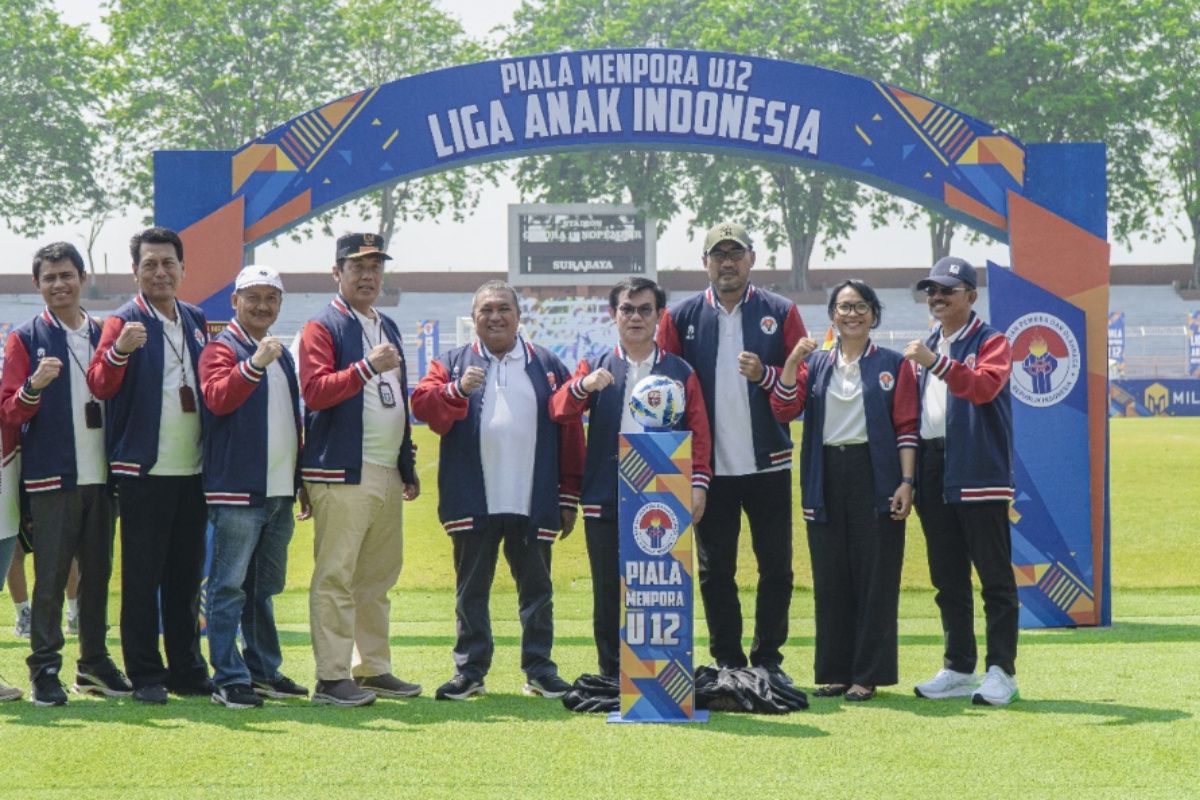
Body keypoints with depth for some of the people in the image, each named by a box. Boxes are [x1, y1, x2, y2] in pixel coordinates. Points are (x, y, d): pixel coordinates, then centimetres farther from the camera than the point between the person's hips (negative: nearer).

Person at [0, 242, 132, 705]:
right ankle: (45, 671, 1)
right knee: (50, 576, -3)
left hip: (100, 474, 4)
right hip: (52, 476, -4)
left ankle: (94, 664, 18)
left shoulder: (103, 336, 13)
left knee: (98, 573, 9)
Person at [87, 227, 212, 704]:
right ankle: (145, 675, 5)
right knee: (142, 576, -1)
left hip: (192, 469, 5)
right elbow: (100, 387, -17)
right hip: (145, 470, -5)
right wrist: (119, 351, -37)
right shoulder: (124, 322, -5)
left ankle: (187, 670, 19)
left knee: (187, 575, 11)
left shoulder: (196, 321, 12)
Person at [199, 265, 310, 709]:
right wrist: (253, 365, -38)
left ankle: (264, 671, 22)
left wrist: (302, 481, 21)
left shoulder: (282, 355, 19)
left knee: (265, 587, 14)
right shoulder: (222, 349, -5)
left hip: (280, 490, 8)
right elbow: (218, 398, -23)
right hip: (237, 489, -8)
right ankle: (230, 680, -5)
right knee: (230, 586, -6)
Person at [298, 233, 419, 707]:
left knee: (379, 577, 12)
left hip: (387, 474, 8)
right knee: (336, 575, -9)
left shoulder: (388, 329, 20)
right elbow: (314, 391, -17)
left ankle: (373, 669, 19)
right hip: (341, 473, -8)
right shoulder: (322, 328, -4)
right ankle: (331, 678, -9)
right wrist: (367, 367, -27)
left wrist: (407, 464, 22)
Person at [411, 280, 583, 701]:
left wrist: (568, 497, 3)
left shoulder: (547, 366, 9)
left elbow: (570, 433, 7)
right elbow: (423, 405, -7)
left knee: (536, 587, 5)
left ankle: (539, 669, 13)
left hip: (532, 503, 0)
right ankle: (470, 670, 12)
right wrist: (458, 390, -27)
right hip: (472, 503, 0)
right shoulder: (452, 365, 9)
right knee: (471, 589, 5)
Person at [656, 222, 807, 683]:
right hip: (710, 467, 0)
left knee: (776, 566, 4)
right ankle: (727, 662, 12)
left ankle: (768, 659, 14)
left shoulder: (780, 313, 4)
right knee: (715, 568, 4)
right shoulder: (681, 317, 5)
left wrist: (764, 375, -18)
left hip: (768, 463, 0)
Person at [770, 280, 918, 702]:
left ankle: (869, 674, 2)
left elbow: (906, 427, -1)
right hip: (826, 480, 3)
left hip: (875, 477, -3)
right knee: (830, 579, 5)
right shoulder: (814, 363, 12)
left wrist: (906, 482, -9)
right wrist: (792, 361, -11)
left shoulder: (893, 365, 4)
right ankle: (835, 671, 13)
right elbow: (784, 410, 0)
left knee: (874, 578, -3)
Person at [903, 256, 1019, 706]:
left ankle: (1001, 672, -3)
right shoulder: (925, 349, 20)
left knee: (994, 575, -5)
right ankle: (958, 669, 16)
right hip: (932, 472, 7)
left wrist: (937, 363, -31)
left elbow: (984, 386, -22)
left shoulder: (991, 343, -2)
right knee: (947, 578, 10)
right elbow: (908, 411, 21)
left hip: (979, 473, -7)